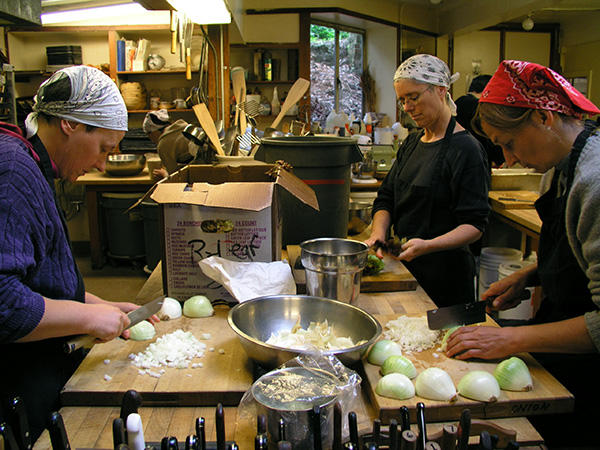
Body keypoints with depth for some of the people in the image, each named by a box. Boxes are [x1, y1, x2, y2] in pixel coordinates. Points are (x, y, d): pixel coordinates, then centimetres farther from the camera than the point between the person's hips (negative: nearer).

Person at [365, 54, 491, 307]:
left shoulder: (466, 149, -13)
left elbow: (474, 225, -17)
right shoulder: (411, 144, 10)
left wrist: (428, 245, -31)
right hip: (404, 267, 7)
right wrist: (378, 233, -8)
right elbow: (386, 198, 11)